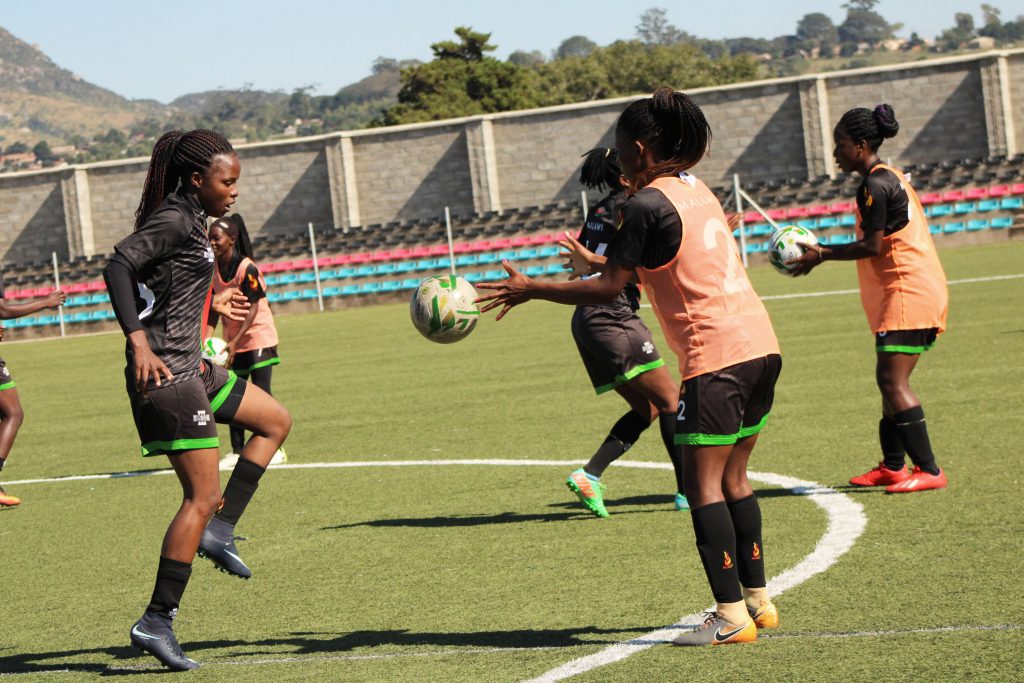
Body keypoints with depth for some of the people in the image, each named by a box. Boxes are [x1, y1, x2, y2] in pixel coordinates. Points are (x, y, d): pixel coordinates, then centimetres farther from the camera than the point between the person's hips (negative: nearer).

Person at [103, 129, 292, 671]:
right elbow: (118, 266, -26)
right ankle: (157, 622, -9)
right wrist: (138, 341, -34)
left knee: (276, 422, 21)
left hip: (189, 366, 10)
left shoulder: (188, 220, 15)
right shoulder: (174, 220, -14)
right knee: (202, 497, -10)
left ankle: (218, 532, 12)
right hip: (166, 372, -10)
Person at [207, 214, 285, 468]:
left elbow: (253, 309, -20)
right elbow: (214, 307, 7)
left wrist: (235, 341, -26)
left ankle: (274, 449, 0)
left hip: (258, 336, -7)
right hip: (233, 340, 7)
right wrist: (207, 337, -5)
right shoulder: (213, 269, 0)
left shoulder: (247, 268, -19)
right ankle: (237, 451, 13)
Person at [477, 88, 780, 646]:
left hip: (715, 356, -9)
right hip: (761, 344, 9)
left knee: (704, 484, -5)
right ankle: (758, 599, 19)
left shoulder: (647, 205, -9)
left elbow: (607, 289, -9)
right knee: (732, 478, 16)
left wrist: (529, 290, -1)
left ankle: (731, 615, -8)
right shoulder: (696, 190, 16)